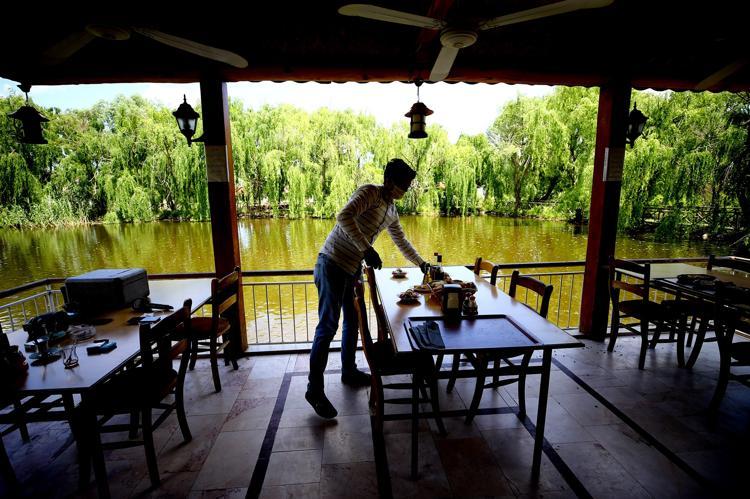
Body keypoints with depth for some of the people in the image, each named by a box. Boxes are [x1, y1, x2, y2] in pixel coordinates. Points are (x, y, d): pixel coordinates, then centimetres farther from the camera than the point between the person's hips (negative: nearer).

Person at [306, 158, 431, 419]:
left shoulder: (392, 211, 15)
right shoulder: (369, 192, -11)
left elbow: (403, 243, 27)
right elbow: (344, 217, -28)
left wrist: (422, 264, 31)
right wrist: (367, 249, -30)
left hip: (353, 269, 9)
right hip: (333, 265, -9)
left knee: (352, 322, 17)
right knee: (328, 326, -6)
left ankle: (349, 372, 35)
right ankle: (314, 389, 7)